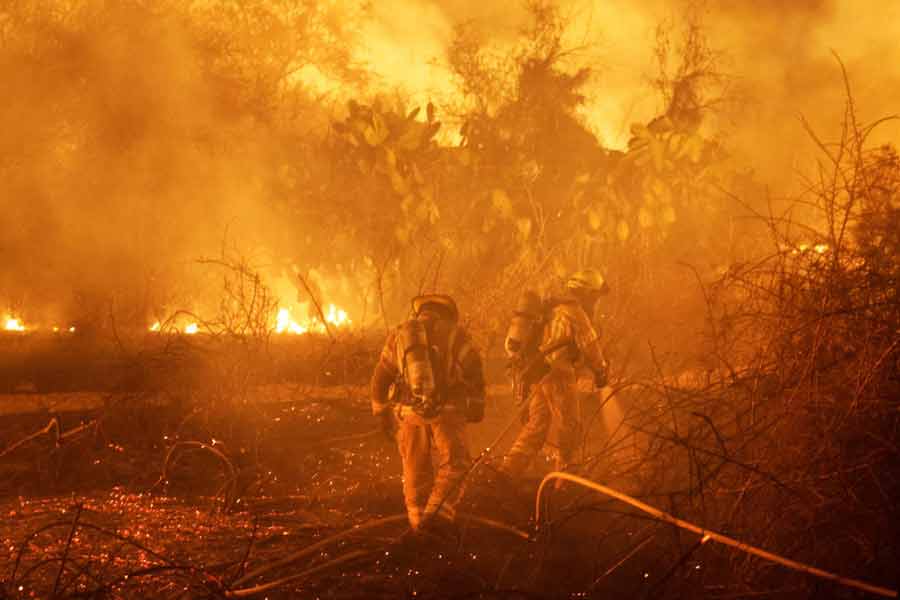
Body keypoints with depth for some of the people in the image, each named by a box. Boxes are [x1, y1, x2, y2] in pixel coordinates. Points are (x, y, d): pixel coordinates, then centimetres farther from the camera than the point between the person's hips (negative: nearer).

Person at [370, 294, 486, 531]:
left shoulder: (399, 335, 14)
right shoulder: (454, 333, 6)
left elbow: (381, 377, 15)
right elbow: (474, 370, 2)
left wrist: (382, 414, 22)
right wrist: (477, 405, 12)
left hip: (408, 411, 3)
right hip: (447, 409, -3)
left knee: (416, 469, 13)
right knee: (454, 463, 6)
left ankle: (418, 519, 16)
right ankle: (439, 510, -9)